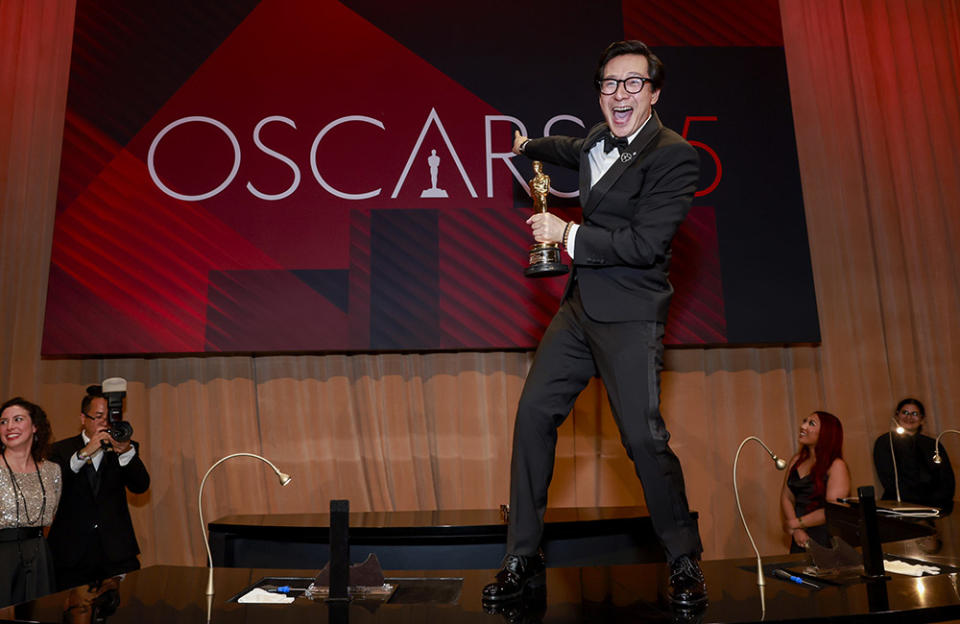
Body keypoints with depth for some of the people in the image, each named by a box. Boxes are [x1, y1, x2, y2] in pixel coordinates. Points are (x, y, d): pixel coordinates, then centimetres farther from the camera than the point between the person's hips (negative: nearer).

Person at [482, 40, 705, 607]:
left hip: (630, 318, -7)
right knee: (534, 414, 2)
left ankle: (685, 561, 18)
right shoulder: (600, 140, 13)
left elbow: (645, 244, -20)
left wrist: (568, 234, -15)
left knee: (644, 438, -10)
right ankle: (524, 560, 13)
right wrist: (531, 146, 56)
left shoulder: (675, 155, -11)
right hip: (580, 307, 8)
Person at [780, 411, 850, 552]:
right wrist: (795, 531, -9)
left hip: (826, 542, -5)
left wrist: (794, 524, -10)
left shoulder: (836, 466, -12)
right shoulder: (797, 460, 7)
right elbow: (786, 497, 6)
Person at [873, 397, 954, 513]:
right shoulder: (884, 442, 7)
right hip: (900, 506, -3)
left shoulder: (934, 445, 18)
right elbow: (890, 481, -3)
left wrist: (932, 501, -9)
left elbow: (948, 481, 9)